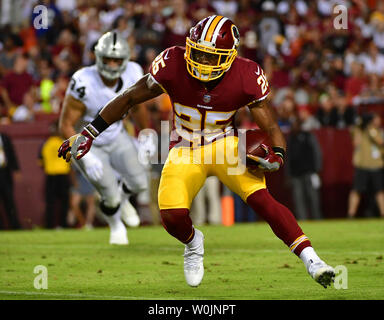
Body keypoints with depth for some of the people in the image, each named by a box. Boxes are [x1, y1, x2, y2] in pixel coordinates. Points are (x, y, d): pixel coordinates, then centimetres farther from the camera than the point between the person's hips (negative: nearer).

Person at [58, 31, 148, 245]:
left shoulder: (133, 76, -17)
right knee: (111, 198, -7)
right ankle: (116, 226, 29)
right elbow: (66, 125, -25)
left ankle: (122, 197, 34)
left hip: (117, 137, 4)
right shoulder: (84, 84, -33)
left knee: (139, 183, -5)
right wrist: (86, 158, -31)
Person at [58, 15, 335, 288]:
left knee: (261, 198, -23)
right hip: (185, 150, 1)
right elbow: (128, 99, -7)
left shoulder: (247, 77, -19)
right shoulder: (173, 65, -19)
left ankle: (310, 259, -19)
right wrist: (89, 133, -7)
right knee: (173, 217, -17)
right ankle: (193, 242, 21)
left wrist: (276, 157, -32)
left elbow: (271, 128, -11)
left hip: (225, 145, -1)